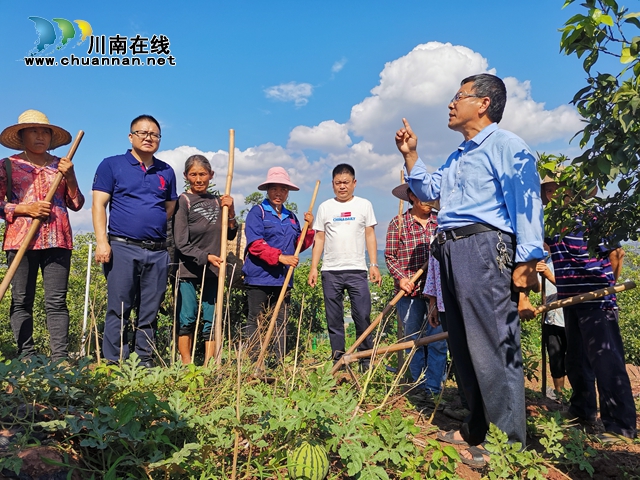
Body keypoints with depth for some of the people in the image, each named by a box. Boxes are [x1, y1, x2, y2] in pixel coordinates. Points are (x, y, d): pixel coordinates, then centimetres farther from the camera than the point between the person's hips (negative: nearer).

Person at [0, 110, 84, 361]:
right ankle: (26, 357, 8)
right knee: (21, 301, 1)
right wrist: (25, 209, -11)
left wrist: (69, 177, -3)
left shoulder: (61, 165, 14)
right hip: (20, 240, 0)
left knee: (56, 301, -3)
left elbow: (76, 204, 11)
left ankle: (60, 358, -2)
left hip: (57, 240, 1)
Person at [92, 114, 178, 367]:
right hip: (123, 248, -3)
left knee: (149, 312, 8)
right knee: (118, 309, -1)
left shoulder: (166, 172, 15)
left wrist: (153, 224, 7)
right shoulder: (112, 165, 5)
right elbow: (98, 204, -2)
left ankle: (146, 362, 17)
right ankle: (115, 363, 7)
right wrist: (102, 241, -11)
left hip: (158, 251, 4)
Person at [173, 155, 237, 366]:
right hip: (187, 270, -4)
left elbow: (230, 235, 13)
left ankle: (209, 365, 13)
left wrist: (230, 212, -1)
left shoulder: (217, 201, 9)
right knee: (187, 319, -2)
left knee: (211, 319, 6)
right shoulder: (183, 201, -4)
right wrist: (206, 257, -22)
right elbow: (181, 244, -10)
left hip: (213, 270, 4)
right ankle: (186, 364, 11)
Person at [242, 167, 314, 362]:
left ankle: (281, 361, 17)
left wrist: (308, 227, 1)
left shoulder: (291, 217, 15)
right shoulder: (257, 212, -2)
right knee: (255, 320, 4)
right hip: (259, 277, -5)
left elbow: (299, 245, 16)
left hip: (283, 278, 5)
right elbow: (255, 244, -13)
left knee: (281, 321, 9)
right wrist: (279, 257, -21)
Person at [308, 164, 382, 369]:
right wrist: (313, 267, 1)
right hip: (330, 271, 2)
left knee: (363, 316, -4)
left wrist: (374, 264, -3)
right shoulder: (325, 207, 9)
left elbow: (370, 236, 6)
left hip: (357, 270, -1)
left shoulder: (364, 205, 7)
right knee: (334, 319, 6)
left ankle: (366, 360, 8)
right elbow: (319, 239, 8)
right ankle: (338, 359, 16)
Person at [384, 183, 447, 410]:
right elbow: (390, 256, 1)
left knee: (437, 339, -2)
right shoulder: (398, 223, 2)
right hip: (410, 291, -1)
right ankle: (419, 385, 26)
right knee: (413, 339, 9)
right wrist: (400, 277, -14)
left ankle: (431, 389, 9)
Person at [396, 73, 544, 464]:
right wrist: (410, 154, 25)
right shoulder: (458, 157, 25)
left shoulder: (505, 145, -2)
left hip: (484, 247, -9)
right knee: (463, 345, 12)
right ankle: (477, 430, 25)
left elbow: (526, 202, -12)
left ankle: (510, 442, 2)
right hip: (451, 252, 10)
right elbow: (428, 190, 33)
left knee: (493, 344, -9)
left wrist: (526, 260, -19)